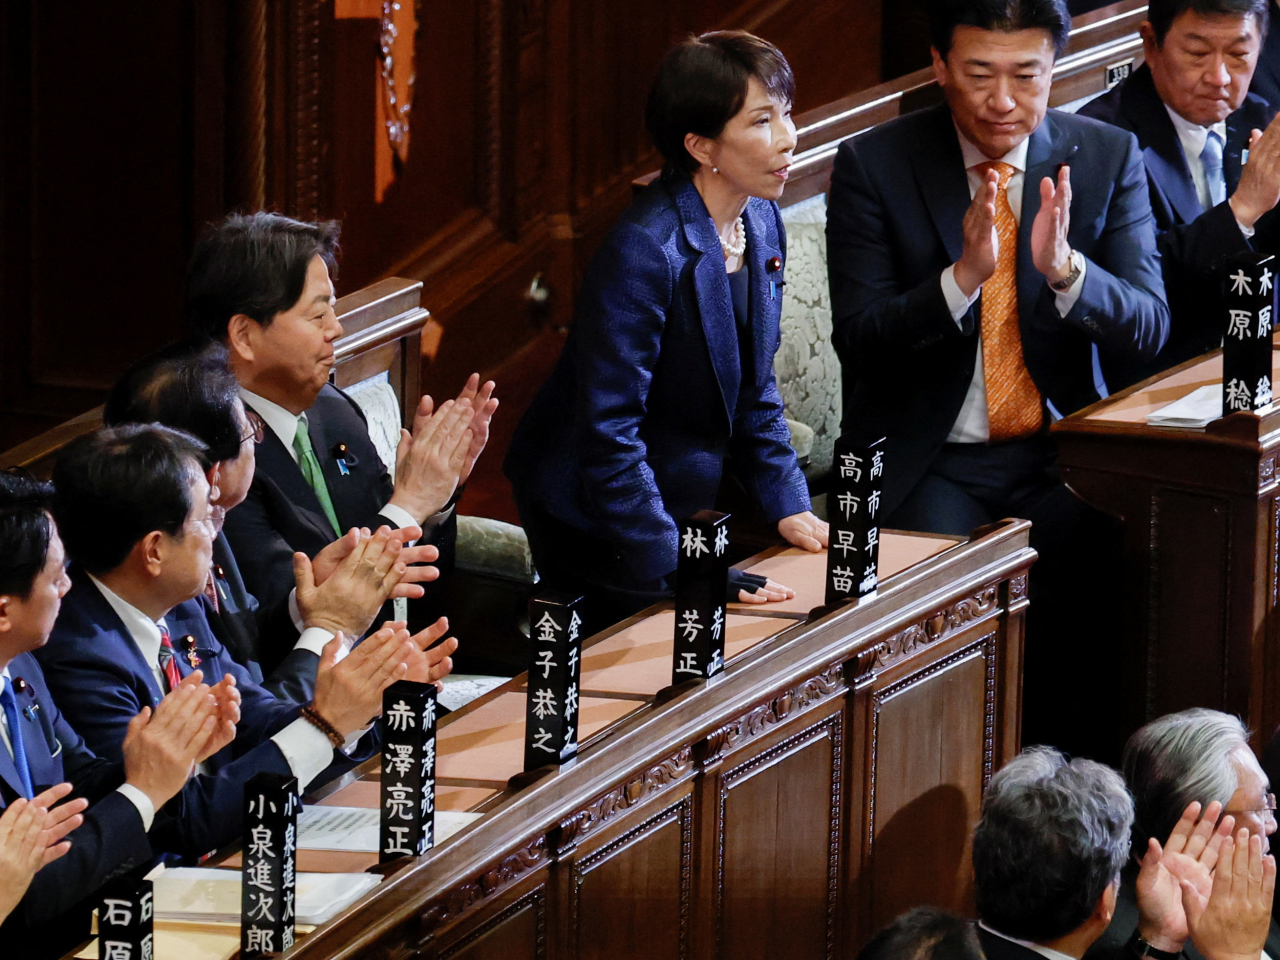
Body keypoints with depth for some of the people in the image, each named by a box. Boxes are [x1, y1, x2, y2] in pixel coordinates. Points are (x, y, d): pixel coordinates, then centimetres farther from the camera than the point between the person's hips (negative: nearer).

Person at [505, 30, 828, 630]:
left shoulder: (760, 223, 1)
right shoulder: (645, 253, -26)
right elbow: (609, 432, -27)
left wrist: (787, 505, 3)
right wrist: (676, 577, -29)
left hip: (690, 504, 8)